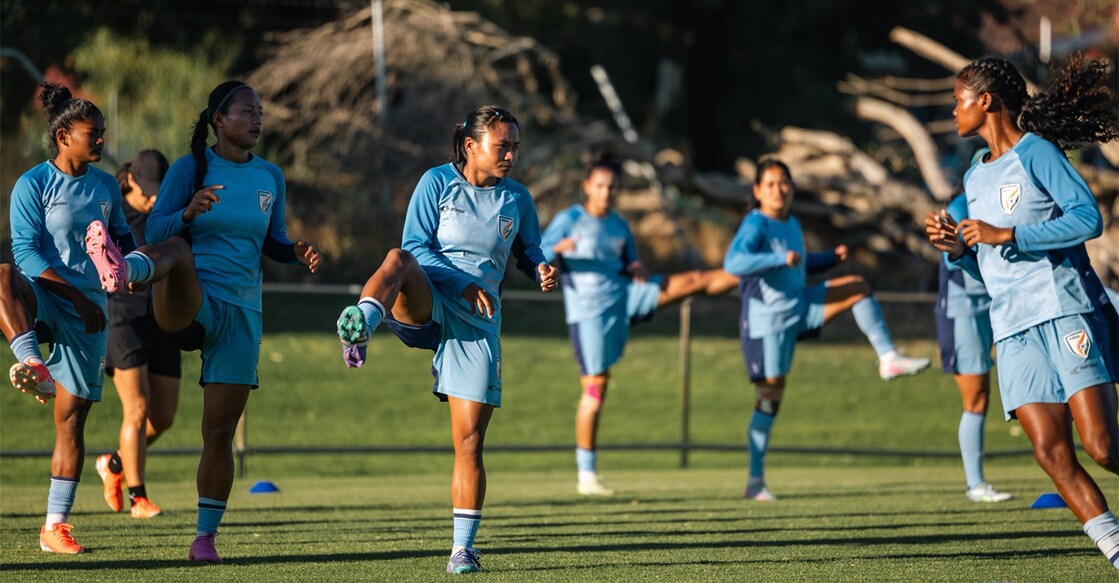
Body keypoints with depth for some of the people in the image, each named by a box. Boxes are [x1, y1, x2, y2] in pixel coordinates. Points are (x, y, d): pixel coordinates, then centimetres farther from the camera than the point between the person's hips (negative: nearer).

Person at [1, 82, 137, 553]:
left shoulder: (106, 187, 11)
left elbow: (121, 237, 24)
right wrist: (76, 296, -20)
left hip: (88, 311, 4)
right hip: (43, 298, -4)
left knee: (72, 416, 1)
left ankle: (55, 525, 6)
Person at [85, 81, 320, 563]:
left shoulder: (270, 177, 12)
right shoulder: (189, 169, -1)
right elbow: (155, 232, -5)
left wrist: (297, 253, -2)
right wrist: (188, 213, -25)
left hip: (241, 309, 4)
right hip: (188, 301, -4)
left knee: (220, 431, 1)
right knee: (177, 249, -39)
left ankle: (205, 537, 10)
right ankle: (122, 271, -75)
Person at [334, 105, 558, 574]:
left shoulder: (517, 198, 9)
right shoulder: (438, 182, -1)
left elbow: (526, 250, 22)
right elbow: (416, 246, -5)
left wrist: (541, 269, -2)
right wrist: (462, 284, -17)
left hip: (477, 322, 3)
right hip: (427, 302, -3)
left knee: (469, 441, -2)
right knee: (397, 258, -37)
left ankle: (463, 548, 6)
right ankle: (360, 326, -64)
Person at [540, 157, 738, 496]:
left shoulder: (619, 225, 13)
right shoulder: (569, 220, -3)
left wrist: (637, 269, -3)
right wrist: (558, 249, -28)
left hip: (624, 296, 5)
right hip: (588, 310, -5)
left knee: (695, 281, -4)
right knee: (596, 386, -5)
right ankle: (587, 474, 2)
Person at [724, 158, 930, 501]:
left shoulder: (792, 225, 11)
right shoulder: (755, 225, -15)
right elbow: (733, 263, -32)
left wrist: (833, 257, 10)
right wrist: (780, 259, -41)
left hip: (800, 307, 7)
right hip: (768, 319, -7)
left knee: (858, 287, -4)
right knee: (771, 396, -5)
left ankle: (888, 358, -5)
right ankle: (755, 482, 2)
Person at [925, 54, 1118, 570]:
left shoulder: (1035, 152, -2)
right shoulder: (975, 179, 21)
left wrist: (1006, 235, -14)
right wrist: (957, 248, 4)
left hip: (1066, 311, -7)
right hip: (1013, 330, 7)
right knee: (1052, 452, -9)